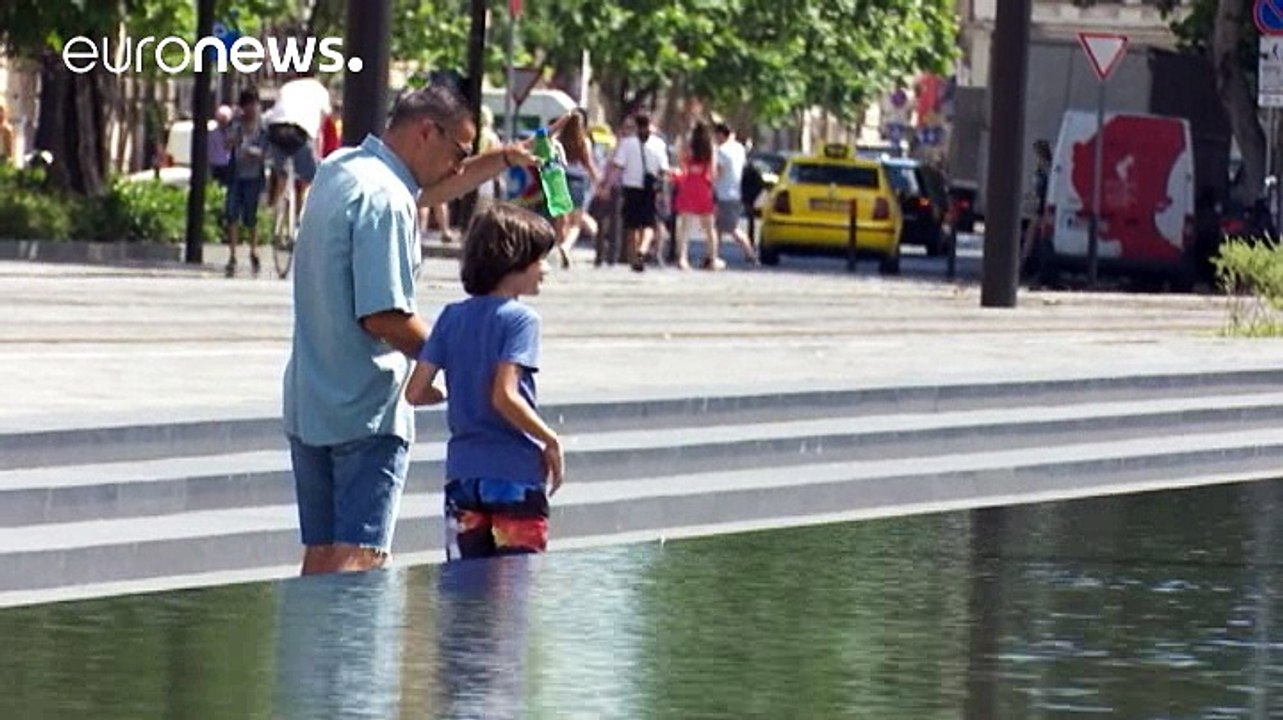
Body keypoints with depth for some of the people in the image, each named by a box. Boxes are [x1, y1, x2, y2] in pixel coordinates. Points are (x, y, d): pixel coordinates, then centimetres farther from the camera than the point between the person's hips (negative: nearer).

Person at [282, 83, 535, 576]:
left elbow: (429, 189, 32)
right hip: (368, 411, -9)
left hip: (308, 404, 9)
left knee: (320, 556, 12)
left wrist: (504, 160, 29)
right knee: (359, 558, -12)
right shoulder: (384, 200, -19)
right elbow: (383, 317, -23)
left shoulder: (339, 171, 12)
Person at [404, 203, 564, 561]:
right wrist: (550, 441, -9)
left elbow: (416, 392, 1)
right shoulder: (520, 319, -11)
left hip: (462, 474, 6)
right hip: (516, 475, -6)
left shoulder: (452, 317, 5)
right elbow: (505, 397, -21)